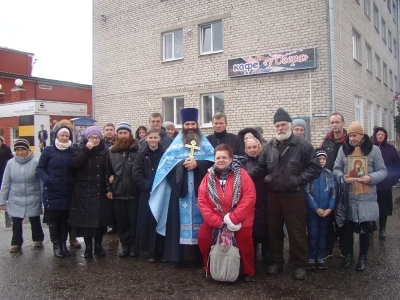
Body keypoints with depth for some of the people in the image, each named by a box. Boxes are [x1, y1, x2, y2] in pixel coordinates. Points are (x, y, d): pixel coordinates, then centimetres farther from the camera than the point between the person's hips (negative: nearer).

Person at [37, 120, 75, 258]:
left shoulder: (72, 152, 8)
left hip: (68, 192, 3)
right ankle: (56, 245, 17)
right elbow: (40, 168, 0)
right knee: (53, 218, 4)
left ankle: (63, 243, 25)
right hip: (52, 192, -2)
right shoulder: (49, 150, 0)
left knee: (65, 218, 11)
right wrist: (46, 180, -18)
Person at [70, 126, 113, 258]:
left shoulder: (105, 150, 5)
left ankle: (98, 245, 21)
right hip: (84, 191, -2)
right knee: (86, 219, 0)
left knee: (101, 219, 6)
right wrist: (86, 150, -21)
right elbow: (75, 164, -16)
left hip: (101, 191, 2)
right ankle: (88, 246, 15)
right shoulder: (81, 149, 1)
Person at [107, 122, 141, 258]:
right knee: (121, 222, 10)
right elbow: (107, 170, 16)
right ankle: (125, 246, 21)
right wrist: (108, 188, 11)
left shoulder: (138, 150, -5)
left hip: (134, 192, -4)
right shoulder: (111, 151, 11)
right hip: (117, 193, 4)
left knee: (134, 221, 4)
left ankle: (134, 246, 17)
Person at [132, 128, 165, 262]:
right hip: (147, 194, 0)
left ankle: (162, 251, 12)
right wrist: (148, 186, -12)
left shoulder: (165, 154, 5)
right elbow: (136, 174, -2)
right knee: (149, 222, 1)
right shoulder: (141, 155, 6)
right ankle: (153, 252, 12)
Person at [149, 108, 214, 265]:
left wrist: (197, 164, -15)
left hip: (199, 188, 0)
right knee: (181, 220, -2)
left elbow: (212, 161, -1)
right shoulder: (176, 144, 11)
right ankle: (180, 255, 4)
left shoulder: (205, 144, 12)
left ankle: (200, 254, 8)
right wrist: (182, 164, -14)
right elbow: (166, 163, 0)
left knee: (198, 218, 0)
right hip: (180, 189, 0)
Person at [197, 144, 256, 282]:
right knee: (203, 237, -5)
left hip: (239, 220, -3)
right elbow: (202, 201, -4)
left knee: (244, 243, -3)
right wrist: (216, 220, -15)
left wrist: (233, 218, -22)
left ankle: (249, 272, 22)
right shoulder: (209, 176, 0)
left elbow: (249, 198, -17)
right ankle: (208, 269, 19)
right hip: (215, 219, 3)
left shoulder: (241, 174, -10)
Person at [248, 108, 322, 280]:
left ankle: (300, 265, 19)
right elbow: (261, 168, 10)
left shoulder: (302, 145, -6)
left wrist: (299, 180, -15)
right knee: (274, 230, 13)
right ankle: (276, 262, 28)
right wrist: (245, 175, -5)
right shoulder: (270, 147, 8)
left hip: (294, 196, -4)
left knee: (297, 232, 4)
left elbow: (315, 168, -6)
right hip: (273, 196, 4)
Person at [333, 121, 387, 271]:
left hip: (367, 198, -1)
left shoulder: (373, 149, 0)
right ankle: (348, 255, 28)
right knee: (348, 228, 10)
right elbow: (336, 169, 4)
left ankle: (363, 257, 25)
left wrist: (371, 178, -19)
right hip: (348, 197, 1)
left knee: (365, 229, 8)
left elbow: (382, 171, 1)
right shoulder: (343, 149, 4)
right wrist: (342, 177, -17)